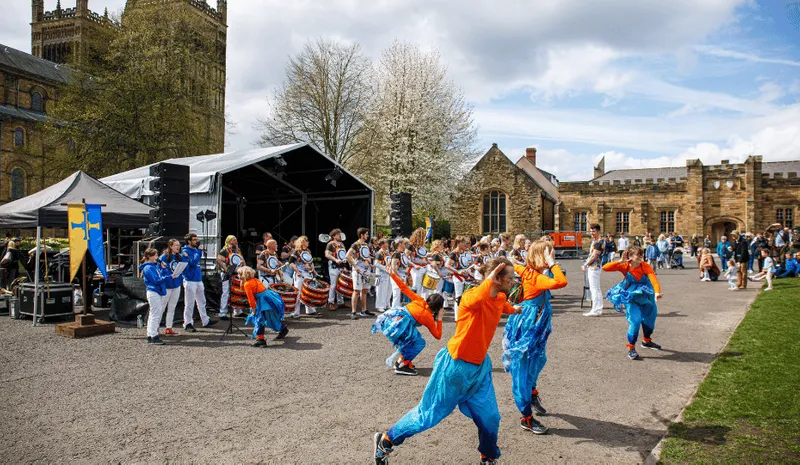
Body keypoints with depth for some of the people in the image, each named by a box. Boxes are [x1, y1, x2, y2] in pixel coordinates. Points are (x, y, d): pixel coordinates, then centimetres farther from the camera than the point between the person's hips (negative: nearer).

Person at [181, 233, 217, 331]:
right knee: (189, 304, -1)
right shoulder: (185, 251, -11)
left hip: (198, 279, 8)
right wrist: (199, 251, -18)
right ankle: (187, 324, 7)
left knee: (202, 302, 15)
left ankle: (205, 321, 24)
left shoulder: (196, 250, 12)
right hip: (190, 280, -8)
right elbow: (193, 263, -22)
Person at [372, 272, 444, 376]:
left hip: (389, 317, 7)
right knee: (419, 342, 9)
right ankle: (401, 366, 5)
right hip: (398, 326, -7)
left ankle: (401, 361, 28)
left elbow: (404, 288, 11)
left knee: (414, 336, 26)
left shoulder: (420, 301, 15)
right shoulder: (429, 318, 4)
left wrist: (392, 275, 14)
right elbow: (438, 336, 13)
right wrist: (439, 319, 13)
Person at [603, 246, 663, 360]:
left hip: (645, 296, 3)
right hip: (631, 297, -3)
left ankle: (646, 341, 47)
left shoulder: (645, 266, -18)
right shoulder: (625, 266, -17)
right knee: (635, 320, -18)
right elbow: (605, 268, -27)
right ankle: (631, 348, -5)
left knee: (649, 318, 19)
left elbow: (653, 279, -34)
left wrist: (657, 292, -52)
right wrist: (620, 261, -30)